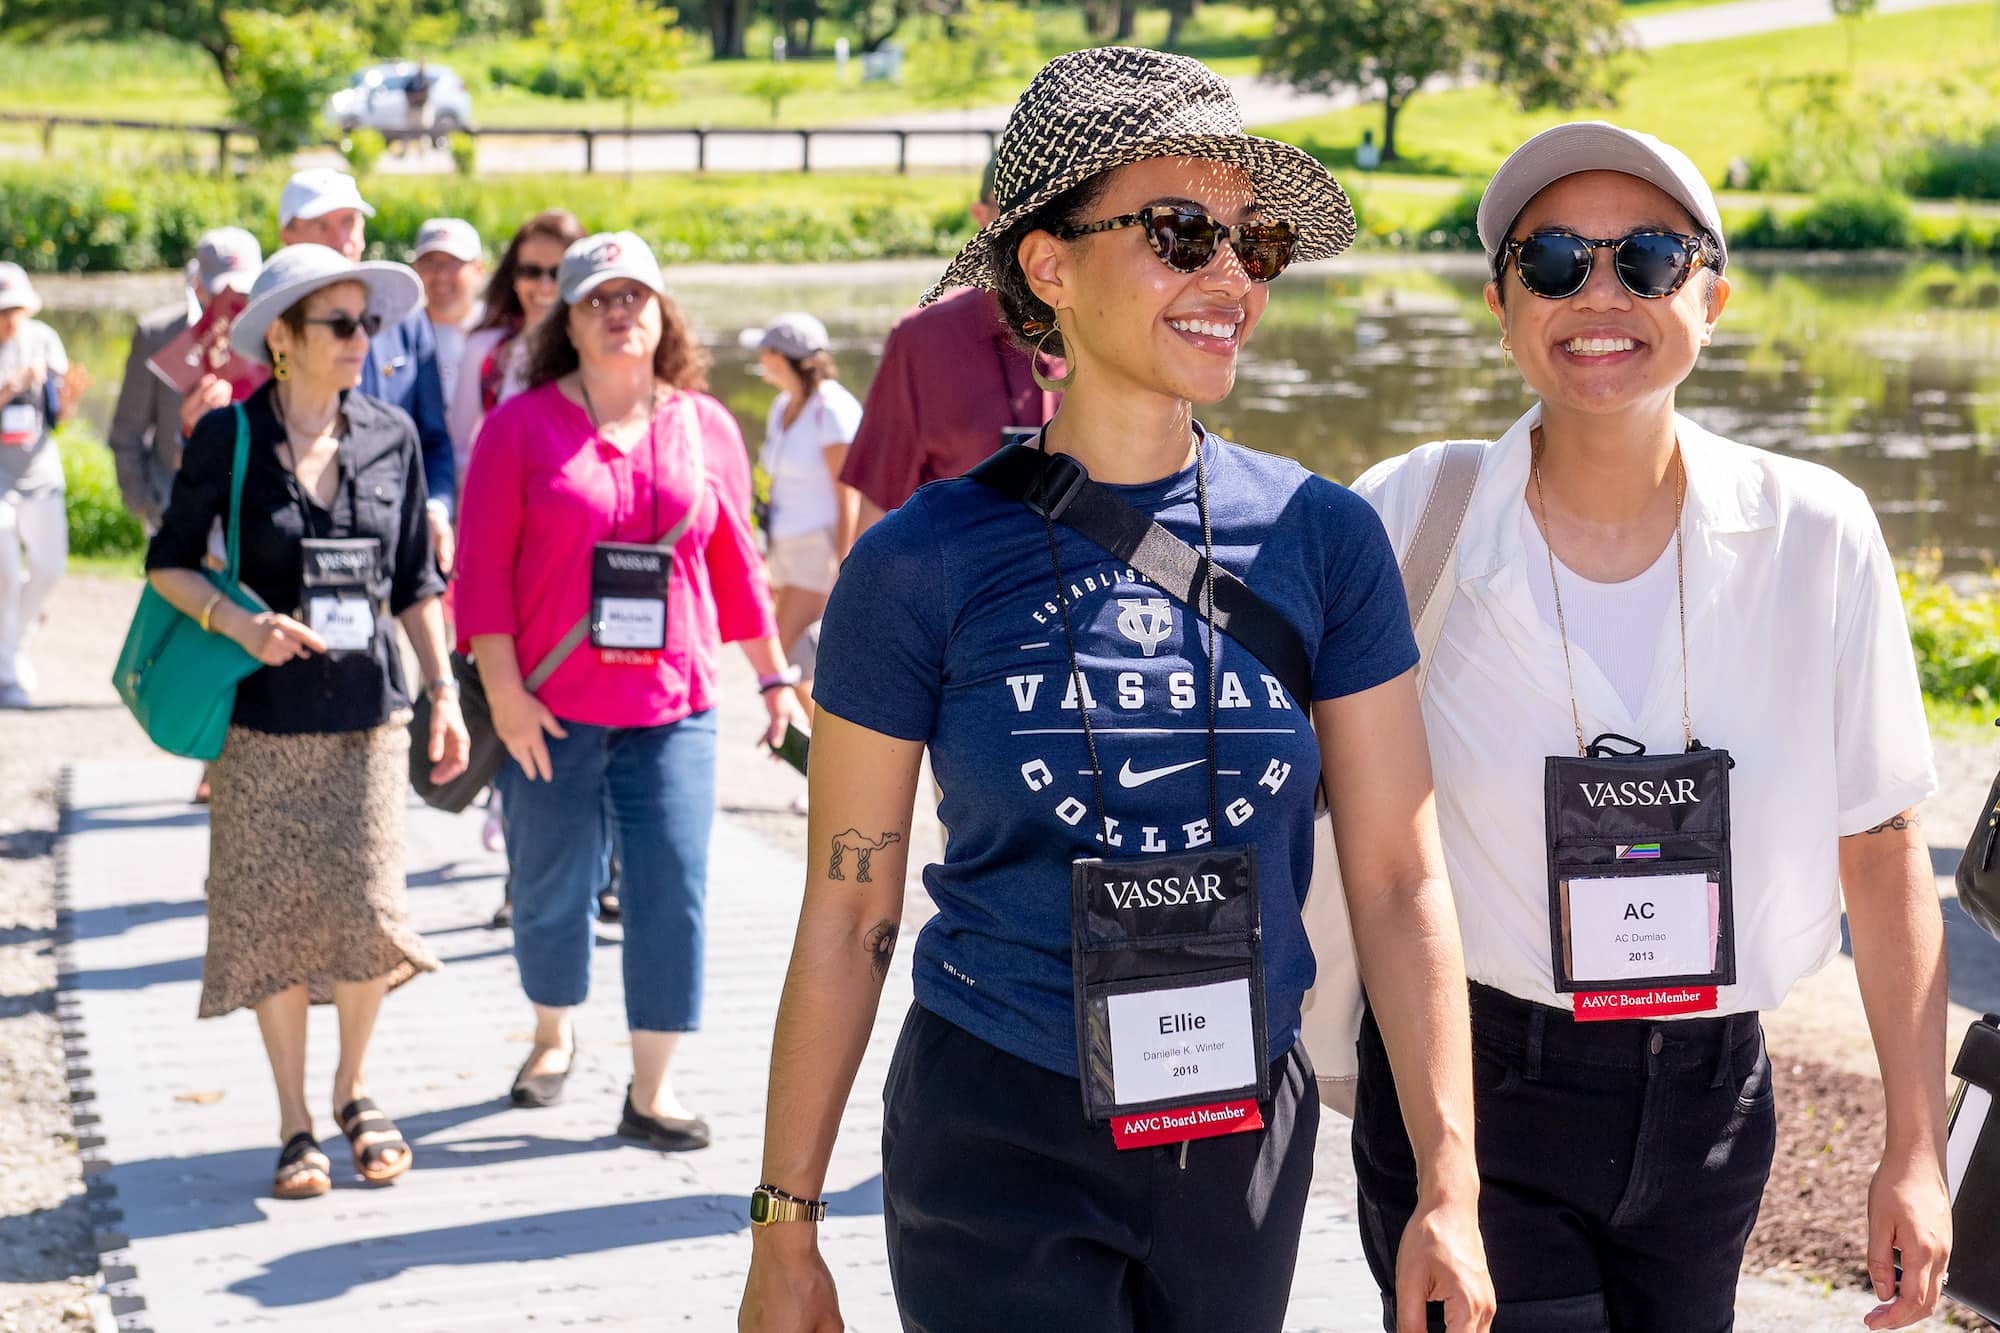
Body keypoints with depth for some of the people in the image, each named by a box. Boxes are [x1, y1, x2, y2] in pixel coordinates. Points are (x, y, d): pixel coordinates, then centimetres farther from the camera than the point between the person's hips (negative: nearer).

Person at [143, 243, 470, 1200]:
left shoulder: (391, 438, 3)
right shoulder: (227, 438, -5)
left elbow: (416, 581, 10)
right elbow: (166, 561, 2)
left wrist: (444, 693, 4)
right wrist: (234, 620, -15)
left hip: (369, 713, 2)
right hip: (264, 720, -2)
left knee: (368, 911, -3)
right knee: (275, 918, 2)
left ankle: (353, 1089, 23)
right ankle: (295, 1125, 17)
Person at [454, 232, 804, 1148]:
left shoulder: (705, 428, 8)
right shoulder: (523, 425, 0)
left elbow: (736, 564, 15)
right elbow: (483, 568, -3)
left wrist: (772, 674, 16)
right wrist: (504, 692, -10)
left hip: (673, 705, 1)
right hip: (552, 711, -1)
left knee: (672, 890, -6)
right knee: (549, 887, 10)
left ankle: (652, 1089, 2)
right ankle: (553, 1036, 36)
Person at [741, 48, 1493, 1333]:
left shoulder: (1322, 541, -2)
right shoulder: (923, 565, -8)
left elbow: (1400, 880, -1)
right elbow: (847, 914, -3)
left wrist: (1451, 1189, -7)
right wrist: (786, 1226, 0)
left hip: (1249, 1140, 3)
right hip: (1003, 1143, -3)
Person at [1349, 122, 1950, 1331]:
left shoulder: (1815, 537, -4)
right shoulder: (1407, 520, -8)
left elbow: (1881, 848, 2)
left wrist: (1918, 1150, 3)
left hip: (1710, 1096, 2)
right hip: (1470, 1093, -2)